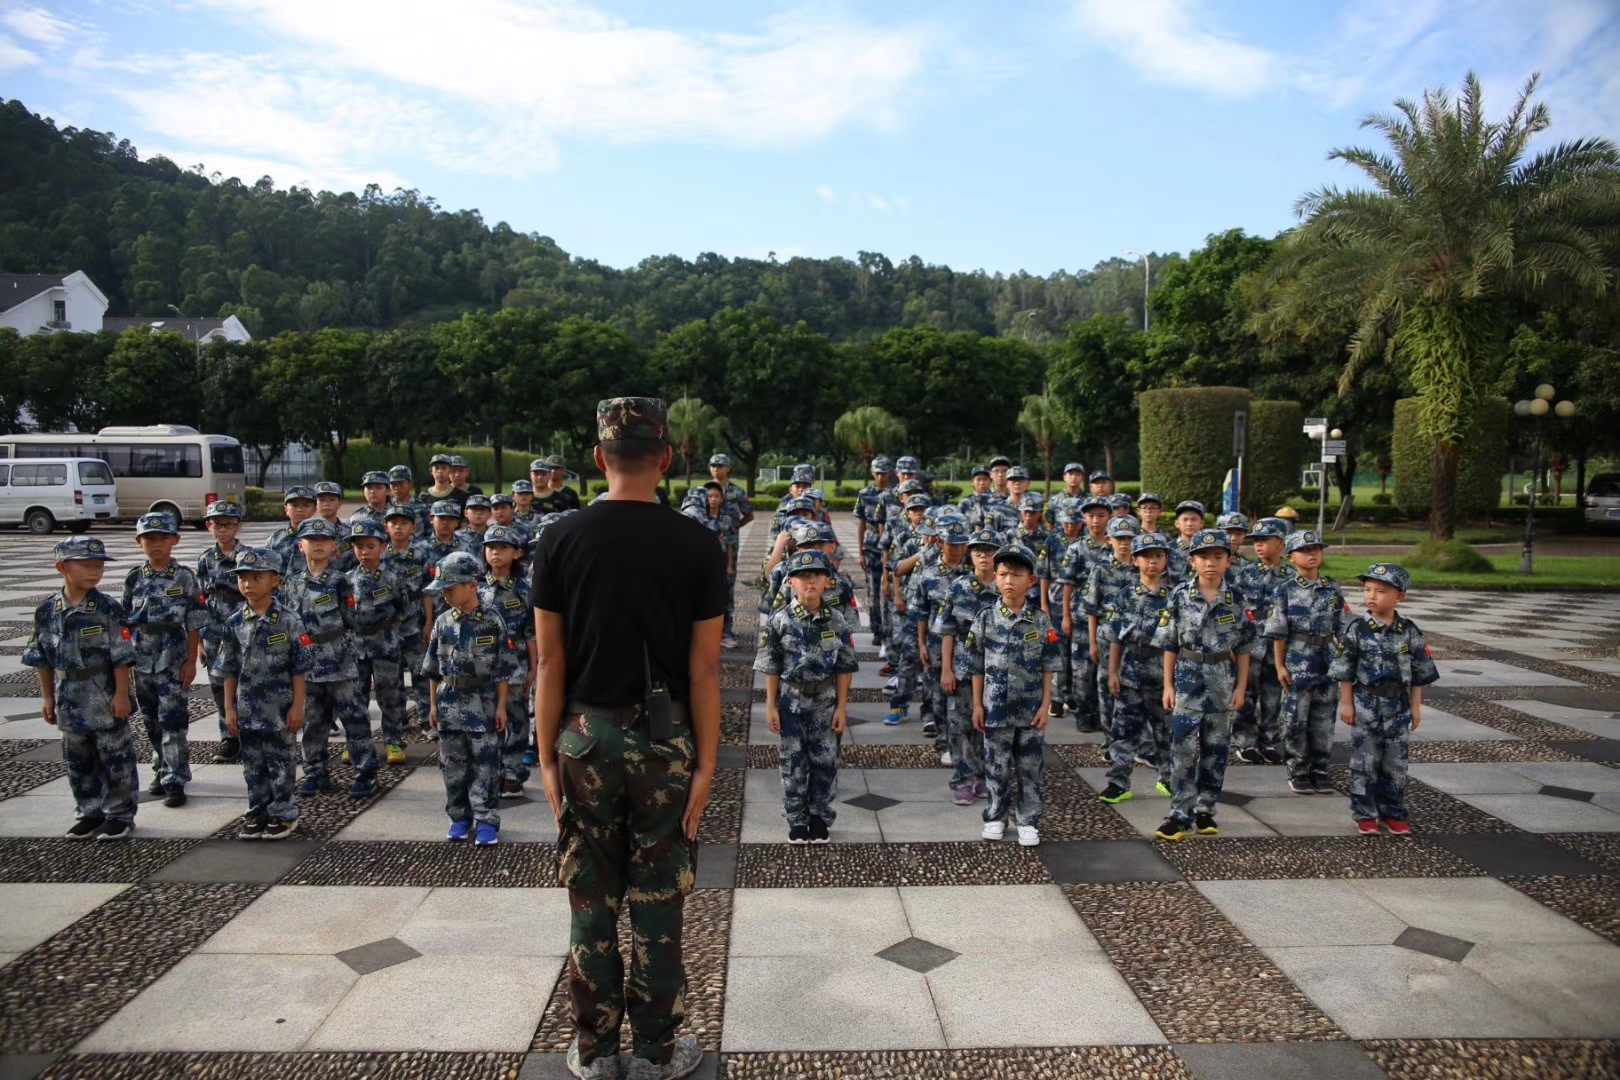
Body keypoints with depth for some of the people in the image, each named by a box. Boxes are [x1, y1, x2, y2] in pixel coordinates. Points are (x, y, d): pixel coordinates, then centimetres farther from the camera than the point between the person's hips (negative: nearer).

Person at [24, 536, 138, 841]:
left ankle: (120, 814, 16)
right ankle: (89, 813, 28)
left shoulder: (108, 608, -12)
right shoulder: (47, 612, -1)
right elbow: (42, 659, 7)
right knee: (78, 762, 14)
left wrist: (121, 694, -13)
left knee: (115, 759, 5)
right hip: (71, 703, 4)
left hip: (106, 701, -4)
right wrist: (47, 697, 8)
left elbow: (122, 657, -11)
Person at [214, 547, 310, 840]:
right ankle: (257, 812, 26)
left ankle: (283, 814, 18)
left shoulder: (289, 621, -10)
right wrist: (229, 708, 5)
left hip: (280, 708, -4)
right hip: (247, 709, 4)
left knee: (281, 763, 6)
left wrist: (297, 706, -9)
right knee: (253, 764, 13)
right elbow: (229, 670, 7)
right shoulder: (235, 623, 1)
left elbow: (299, 669, -7)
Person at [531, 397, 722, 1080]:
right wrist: (705, 764, -2)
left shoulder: (560, 541, -5)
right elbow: (704, 669, -9)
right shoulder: (697, 545, -9)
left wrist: (547, 756, 5)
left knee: (591, 902, 14)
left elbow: (550, 661, -3)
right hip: (664, 738, -1)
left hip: (585, 736, 1)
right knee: (657, 902, 10)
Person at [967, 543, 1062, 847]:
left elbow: (1048, 668, 1)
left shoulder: (1041, 621, -3)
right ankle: (996, 817, 26)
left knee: (1030, 768, 8)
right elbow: (977, 667, 1)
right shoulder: (986, 618, -4)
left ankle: (1028, 821, 21)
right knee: (997, 767, 10)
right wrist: (977, 705, 0)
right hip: (996, 708, 0)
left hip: (1031, 710, 0)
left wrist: (1046, 705, -2)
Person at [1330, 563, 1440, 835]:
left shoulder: (1409, 631, -2)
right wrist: (1346, 703, -3)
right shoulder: (1358, 629, -7)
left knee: (1396, 762, 10)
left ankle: (1393, 813, 22)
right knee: (1365, 761, 4)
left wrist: (1416, 706, 5)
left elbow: (1419, 672, 5)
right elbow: (1345, 671, -2)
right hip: (1366, 704, -2)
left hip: (1398, 705, 2)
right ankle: (1365, 814, 14)